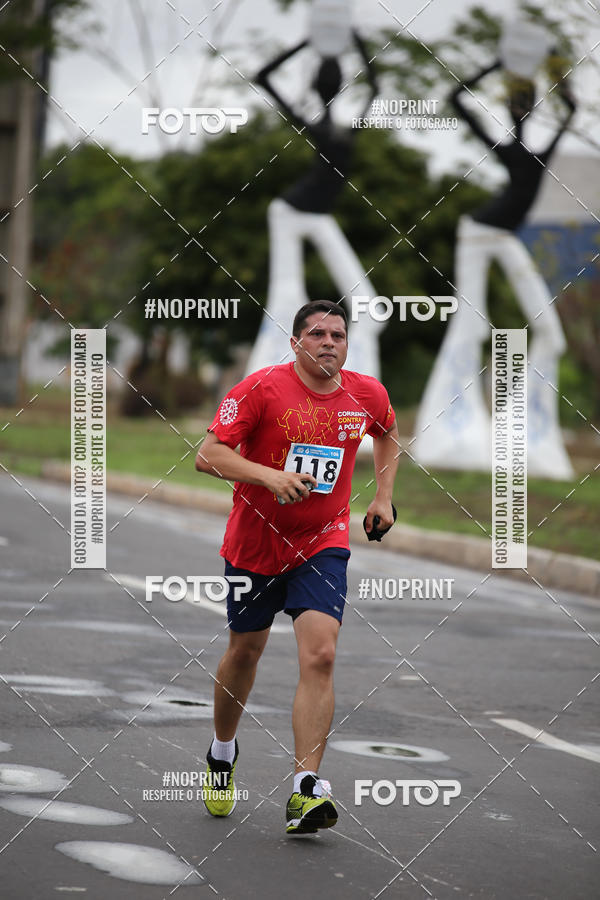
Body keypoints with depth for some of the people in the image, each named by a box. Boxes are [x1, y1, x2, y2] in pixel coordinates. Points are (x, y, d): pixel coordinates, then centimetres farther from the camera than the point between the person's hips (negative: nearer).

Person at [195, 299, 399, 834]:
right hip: (254, 544, -1)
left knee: (320, 656, -17)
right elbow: (208, 455, -18)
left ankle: (305, 793, -20)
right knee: (245, 652, 15)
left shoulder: (367, 394, -3)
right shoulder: (262, 388, -15)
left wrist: (384, 497, 12)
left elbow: (388, 435, 21)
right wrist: (269, 475, -32)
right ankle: (223, 752, 44)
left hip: (323, 545, 1)